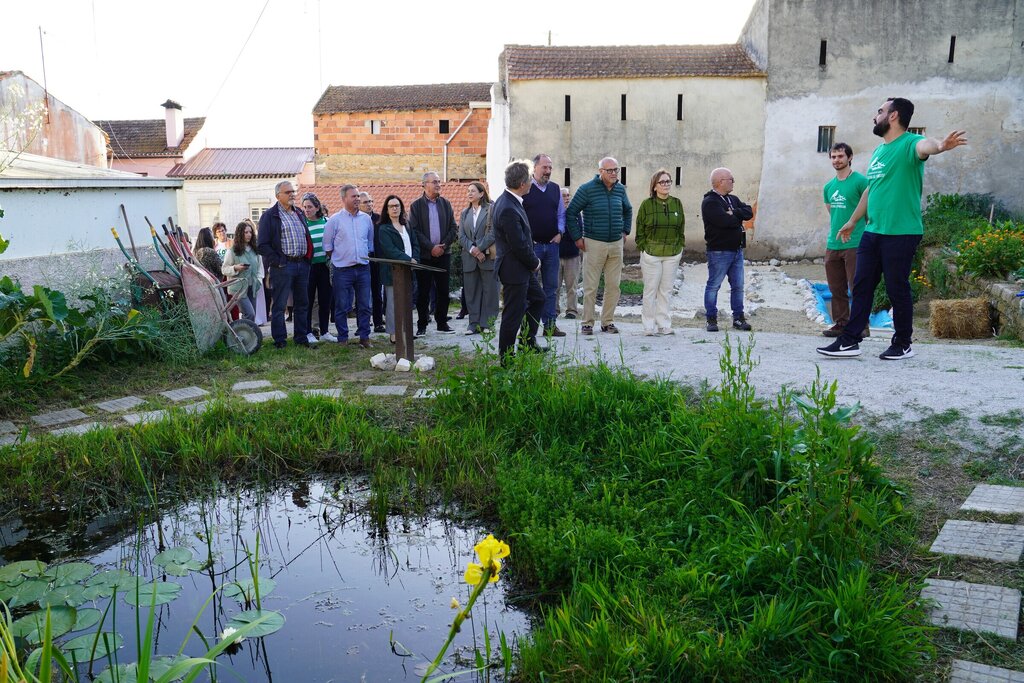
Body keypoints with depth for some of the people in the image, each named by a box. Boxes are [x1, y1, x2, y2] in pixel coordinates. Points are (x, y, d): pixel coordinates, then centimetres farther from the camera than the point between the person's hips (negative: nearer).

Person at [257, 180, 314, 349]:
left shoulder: (299, 213, 17)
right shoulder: (269, 216, -3)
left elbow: (307, 238, 23)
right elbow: (262, 244, -8)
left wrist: (308, 258, 12)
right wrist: (277, 262, -13)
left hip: (302, 264, 7)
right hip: (283, 266, -6)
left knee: (302, 303, 11)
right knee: (279, 305, -1)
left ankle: (301, 338, 20)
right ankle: (279, 341, 6)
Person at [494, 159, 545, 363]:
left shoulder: (509, 201, 6)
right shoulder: (508, 209, -27)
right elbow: (519, 245, -25)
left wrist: (532, 261, 12)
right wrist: (535, 263, -10)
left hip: (523, 267, 11)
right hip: (514, 270, -11)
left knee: (538, 298, 24)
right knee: (513, 313, 0)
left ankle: (528, 342, 36)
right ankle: (506, 358, 12)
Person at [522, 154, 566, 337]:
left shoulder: (555, 189, 13)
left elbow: (561, 213, 20)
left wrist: (560, 233, 6)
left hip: (552, 244, 5)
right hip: (531, 245, -5)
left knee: (551, 286, 7)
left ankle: (550, 324, 14)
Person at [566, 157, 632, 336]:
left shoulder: (620, 189, 9)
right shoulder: (587, 189, -7)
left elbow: (628, 210, 27)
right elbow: (571, 212, -3)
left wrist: (625, 230, 17)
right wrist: (577, 237, -4)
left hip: (616, 244, 5)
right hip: (594, 243, -5)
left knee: (613, 286, 6)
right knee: (590, 286, -3)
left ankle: (608, 321, 16)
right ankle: (587, 323, 5)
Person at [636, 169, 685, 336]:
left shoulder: (677, 203, 8)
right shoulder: (647, 204, -2)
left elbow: (681, 229, 13)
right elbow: (640, 230, 0)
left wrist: (679, 247, 6)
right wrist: (644, 249, -5)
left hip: (672, 255, 3)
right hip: (651, 254, -3)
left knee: (666, 291, 7)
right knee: (650, 290, 0)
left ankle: (664, 325, 15)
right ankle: (649, 326, 7)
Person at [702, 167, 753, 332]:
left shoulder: (733, 199, 17)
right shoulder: (710, 202, -11)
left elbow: (749, 212, 4)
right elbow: (725, 221, -23)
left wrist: (734, 213, -13)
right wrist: (739, 218, -4)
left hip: (737, 250, 8)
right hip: (719, 251, -8)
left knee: (738, 286, 10)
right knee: (713, 286, 0)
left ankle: (738, 317, 18)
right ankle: (711, 319, 8)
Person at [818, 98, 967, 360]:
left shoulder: (909, 144, -9)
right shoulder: (878, 151, 16)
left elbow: (925, 145, -33)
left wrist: (940, 145, -56)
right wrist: (852, 221, 32)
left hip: (901, 233, -8)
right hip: (872, 232, 8)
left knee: (897, 289, 1)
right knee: (861, 286, 8)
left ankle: (903, 345, 15)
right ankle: (850, 341, 13)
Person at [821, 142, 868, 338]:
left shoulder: (860, 181, -4)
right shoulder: (829, 187, 15)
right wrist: (832, 237, 17)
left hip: (855, 244, -6)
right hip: (833, 245, 7)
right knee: (837, 289, 10)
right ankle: (840, 324, 18)